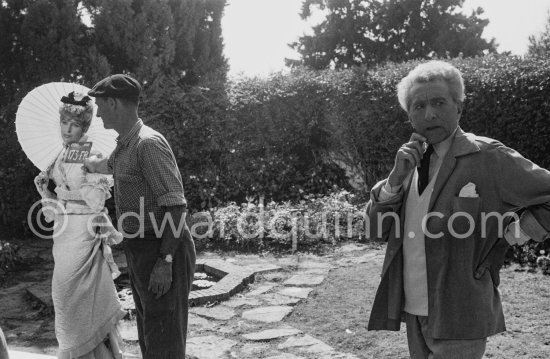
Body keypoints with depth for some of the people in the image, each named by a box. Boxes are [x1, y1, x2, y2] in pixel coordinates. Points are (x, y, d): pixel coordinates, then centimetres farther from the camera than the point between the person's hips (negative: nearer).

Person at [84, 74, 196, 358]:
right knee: (149, 329, 19)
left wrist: (164, 262, -25)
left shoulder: (148, 143, -18)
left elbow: (176, 206, -22)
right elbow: (104, 165, 36)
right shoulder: (124, 146, 11)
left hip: (162, 250, -10)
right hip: (140, 249, 10)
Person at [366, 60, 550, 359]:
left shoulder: (488, 158, -11)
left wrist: (501, 241, -8)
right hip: (414, 312, 6)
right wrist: (397, 177, -11)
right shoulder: (412, 160, 7)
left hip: (459, 320, -6)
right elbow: (376, 228, 3)